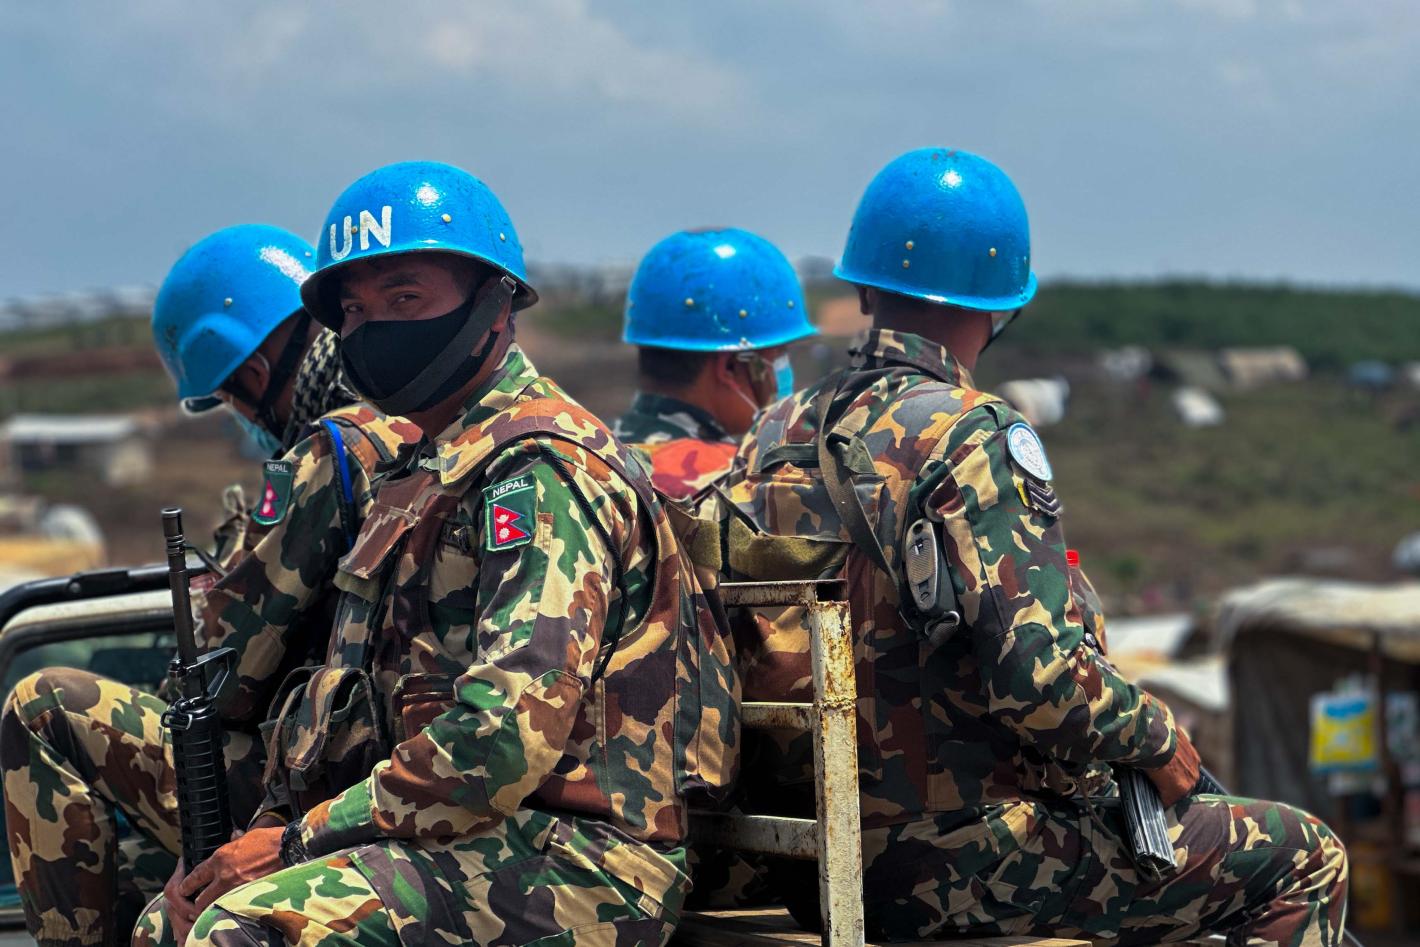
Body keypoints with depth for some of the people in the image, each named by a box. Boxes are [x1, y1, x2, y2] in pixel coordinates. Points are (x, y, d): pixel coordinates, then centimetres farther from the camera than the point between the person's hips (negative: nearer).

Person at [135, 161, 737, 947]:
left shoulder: (539, 468, -12)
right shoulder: (438, 470, 21)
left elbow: (509, 737, -23)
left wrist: (302, 840, -15)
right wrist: (276, 823, 5)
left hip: (574, 865, -10)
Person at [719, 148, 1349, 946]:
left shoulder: (774, 440, 6)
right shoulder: (966, 438, -19)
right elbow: (1039, 675, -24)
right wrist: (1157, 740, -6)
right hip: (966, 864, -9)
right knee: (1303, 861, 2)